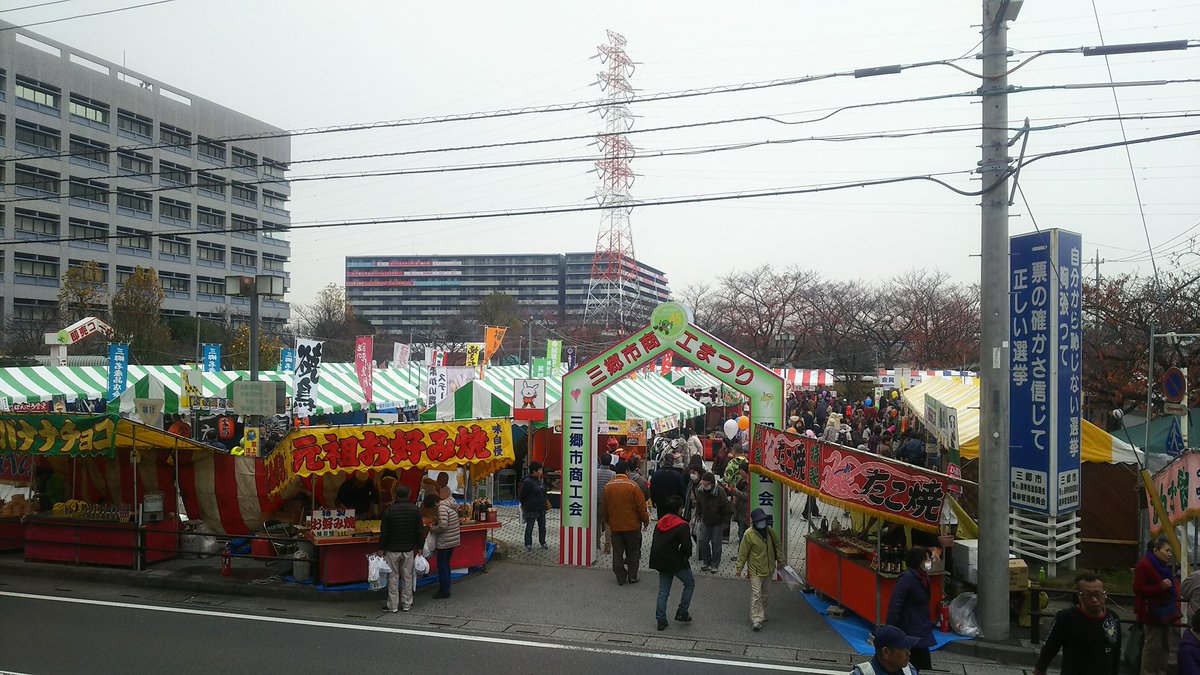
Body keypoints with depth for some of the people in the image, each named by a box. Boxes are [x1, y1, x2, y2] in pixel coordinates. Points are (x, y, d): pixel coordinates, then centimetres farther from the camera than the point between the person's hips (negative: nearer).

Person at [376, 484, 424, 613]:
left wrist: (381, 549, 2)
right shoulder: (415, 510, -3)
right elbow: (419, 531, 1)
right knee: (407, 576, 11)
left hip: (393, 549, -2)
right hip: (409, 549, 2)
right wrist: (419, 547, 10)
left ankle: (393, 605, 8)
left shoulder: (389, 511, -9)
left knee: (393, 577, 5)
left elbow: (384, 532, -6)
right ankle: (406, 604, 16)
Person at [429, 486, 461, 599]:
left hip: (444, 542, -9)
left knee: (442, 566, 2)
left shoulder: (442, 507, -21)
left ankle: (445, 591, 8)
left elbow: (443, 526, -28)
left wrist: (432, 529, -10)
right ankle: (445, 588, 27)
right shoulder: (453, 505, 6)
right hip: (454, 540, 9)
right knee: (446, 564, 19)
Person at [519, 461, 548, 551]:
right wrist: (524, 506, -2)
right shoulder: (527, 482, -17)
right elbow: (523, 496, -10)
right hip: (531, 510, -8)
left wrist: (544, 505, 16)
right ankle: (528, 544, 14)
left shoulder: (539, 480, 9)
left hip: (541, 509, 8)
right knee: (529, 527, 4)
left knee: (542, 527, 15)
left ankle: (542, 543, 28)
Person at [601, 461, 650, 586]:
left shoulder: (608, 486, -2)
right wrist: (646, 520, 4)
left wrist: (607, 521, 22)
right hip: (632, 525, -3)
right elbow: (641, 506, -11)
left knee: (617, 552, 10)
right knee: (633, 551, 12)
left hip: (615, 525, 3)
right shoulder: (632, 486, -15)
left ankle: (620, 578, 12)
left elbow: (604, 507, 8)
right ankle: (632, 576, 14)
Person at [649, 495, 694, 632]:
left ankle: (661, 620, 13)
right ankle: (682, 613, 13)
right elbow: (687, 547, -16)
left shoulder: (659, 523, 7)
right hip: (676, 562, -6)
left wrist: (658, 558, 17)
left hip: (661, 562, 6)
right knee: (690, 583, 15)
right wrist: (685, 555, 4)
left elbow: (654, 543, 12)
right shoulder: (682, 525, -14)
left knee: (663, 591, 14)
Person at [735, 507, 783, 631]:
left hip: (768, 569, 5)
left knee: (764, 594, 19)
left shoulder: (770, 531, -1)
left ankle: (762, 615, 34)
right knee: (756, 595, -9)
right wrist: (739, 568, -6)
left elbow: (777, 546, 14)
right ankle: (756, 620, -10)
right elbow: (743, 552, -9)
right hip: (755, 570, -5)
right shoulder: (749, 534, -15)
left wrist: (780, 561, 18)